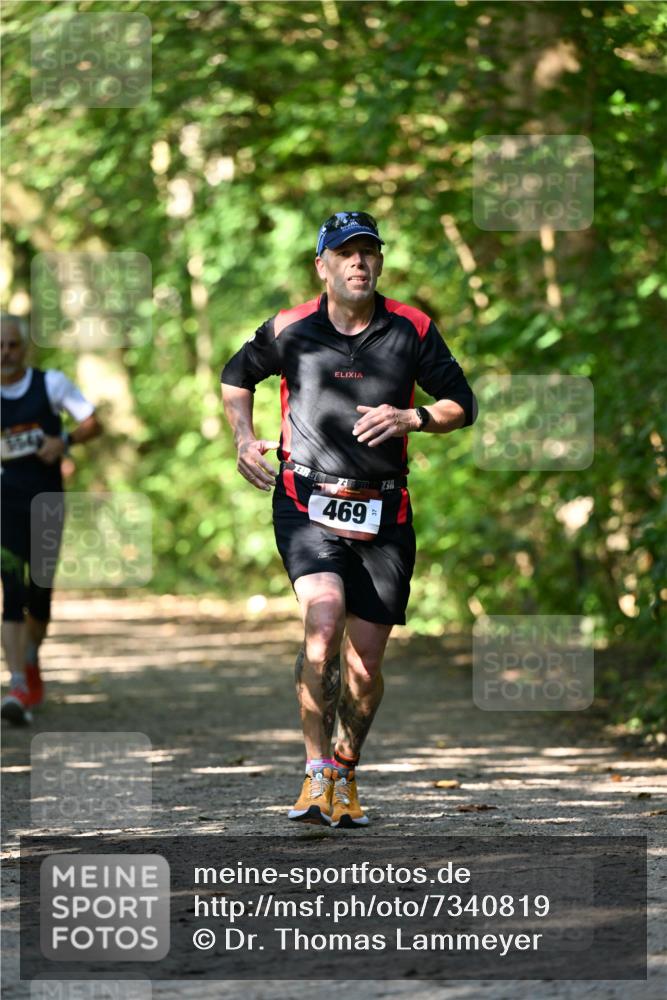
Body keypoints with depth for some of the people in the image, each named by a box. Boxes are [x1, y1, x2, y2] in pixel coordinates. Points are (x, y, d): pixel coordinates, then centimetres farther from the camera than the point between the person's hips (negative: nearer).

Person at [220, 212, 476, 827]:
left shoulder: (412, 330, 3)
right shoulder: (290, 331, 2)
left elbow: (461, 405, 9)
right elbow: (237, 375, 21)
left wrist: (411, 418, -10)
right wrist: (244, 439, 5)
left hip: (383, 515, 2)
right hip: (307, 504, -2)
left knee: (365, 665, 3)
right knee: (324, 618, -26)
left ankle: (346, 773, 28)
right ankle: (316, 775, -19)